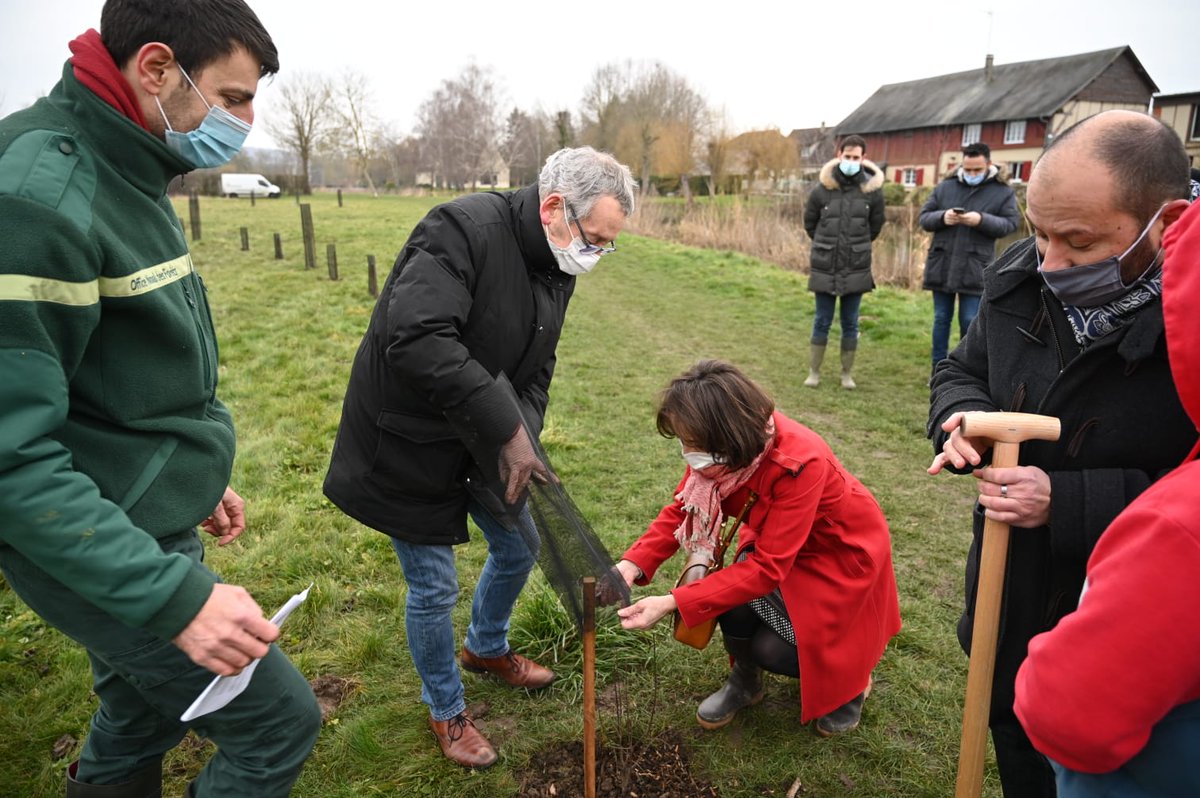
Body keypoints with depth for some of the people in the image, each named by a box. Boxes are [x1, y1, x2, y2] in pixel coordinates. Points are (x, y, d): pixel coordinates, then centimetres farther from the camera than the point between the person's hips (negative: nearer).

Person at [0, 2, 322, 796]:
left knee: (142, 722, 25)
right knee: (278, 720, 2)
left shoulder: (121, 174, 6)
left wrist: (195, 480, 17)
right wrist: (175, 596, -29)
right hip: (93, 553, -9)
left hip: (140, 527, 9)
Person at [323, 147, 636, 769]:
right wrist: (507, 429, -36)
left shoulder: (557, 266, 0)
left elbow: (536, 367, 6)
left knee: (518, 547, 20)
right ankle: (446, 710, 32)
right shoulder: (464, 229, -28)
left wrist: (524, 437, -13)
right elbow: (417, 342, -40)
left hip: (486, 439, 8)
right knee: (433, 588, 4)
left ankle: (487, 648, 51)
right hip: (409, 443, -8)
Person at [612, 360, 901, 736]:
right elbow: (682, 509, -12)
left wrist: (672, 603, -41)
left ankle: (850, 677, 15)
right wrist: (633, 564, -28)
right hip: (778, 542, 5)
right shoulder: (720, 450, -21)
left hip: (843, 554, -5)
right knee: (735, 601, -22)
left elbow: (767, 568, -38)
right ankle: (745, 680, 9)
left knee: (773, 648, -17)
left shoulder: (799, 462, -38)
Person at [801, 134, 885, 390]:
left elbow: (875, 226, 12)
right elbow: (810, 224, 9)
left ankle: (847, 373, 19)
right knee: (822, 322, 7)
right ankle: (814, 371, 18)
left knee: (850, 323, 8)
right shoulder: (822, 189, -5)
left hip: (856, 269, 1)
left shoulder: (872, 190, -2)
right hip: (824, 267, -1)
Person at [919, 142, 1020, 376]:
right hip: (942, 265, 2)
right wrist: (942, 217, -16)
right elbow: (924, 218, 5)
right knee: (941, 319, 10)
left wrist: (982, 220, -21)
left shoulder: (1003, 192, 0)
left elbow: (1010, 224, -5)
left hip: (975, 269, -2)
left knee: (970, 322, 1)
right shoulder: (945, 187, 6)